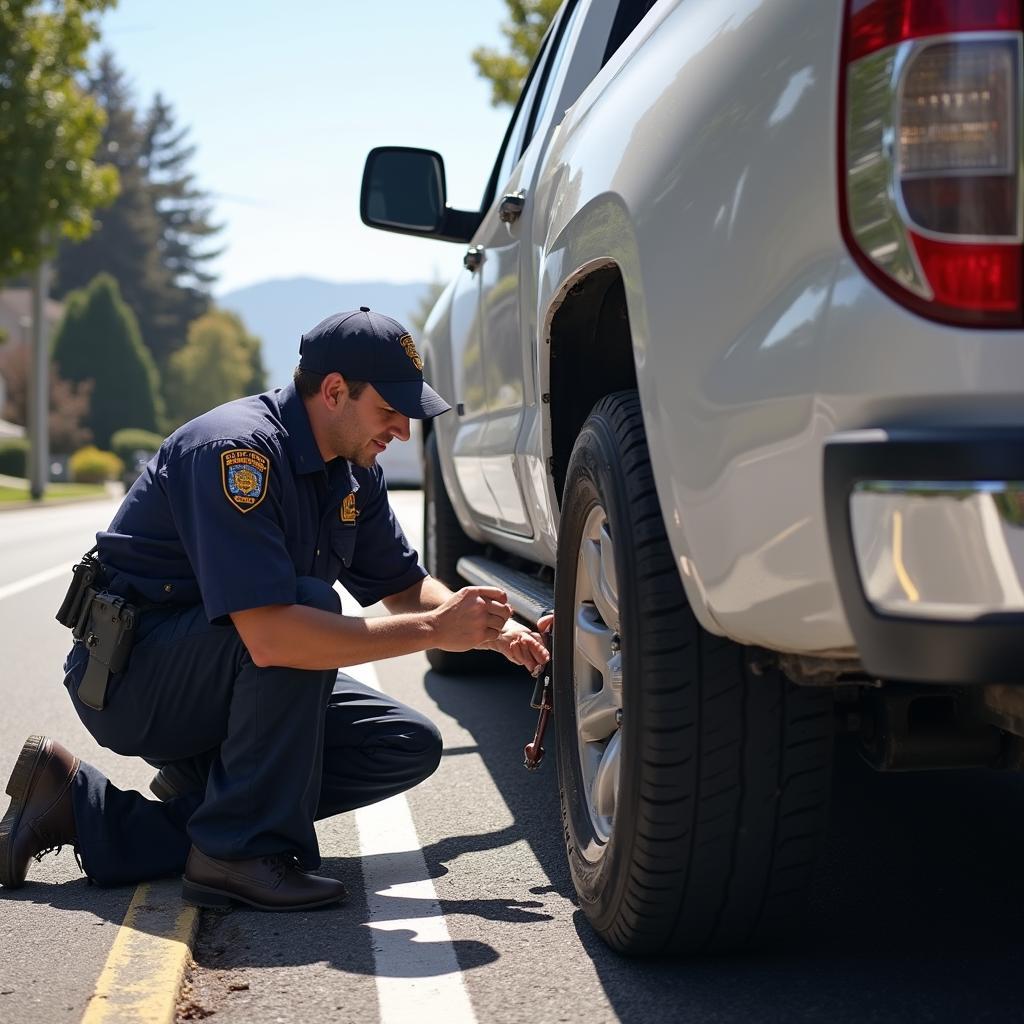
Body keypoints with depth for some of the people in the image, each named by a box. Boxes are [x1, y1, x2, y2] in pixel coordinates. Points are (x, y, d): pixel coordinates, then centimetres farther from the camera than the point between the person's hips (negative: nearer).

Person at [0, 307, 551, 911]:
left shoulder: (354, 471, 3)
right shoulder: (239, 450, -26)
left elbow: (405, 584, 16)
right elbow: (270, 635, -37)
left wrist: (495, 630, -3)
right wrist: (435, 630, -31)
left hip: (225, 688, 9)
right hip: (131, 679, -9)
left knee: (411, 746, -3)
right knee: (310, 605, -31)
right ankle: (243, 850, -22)